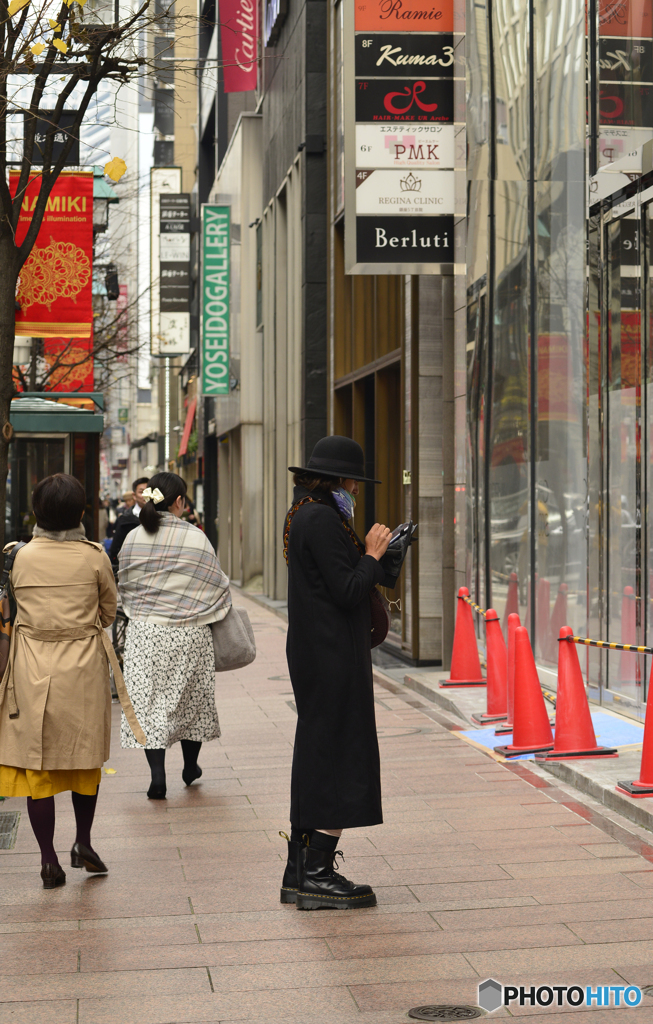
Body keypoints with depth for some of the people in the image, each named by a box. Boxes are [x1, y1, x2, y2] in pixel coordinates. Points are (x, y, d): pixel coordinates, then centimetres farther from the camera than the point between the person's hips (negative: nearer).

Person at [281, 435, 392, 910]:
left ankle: (300, 872, 18)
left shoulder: (304, 514, 15)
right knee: (340, 757, -4)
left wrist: (370, 552, 13)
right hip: (334, 655, -10)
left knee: (316, 761, 13)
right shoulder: (323, 519, -17)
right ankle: (317, 874, -2)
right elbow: (347, 592, -19)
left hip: (313, 653, 11)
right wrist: (372, 554, -6)